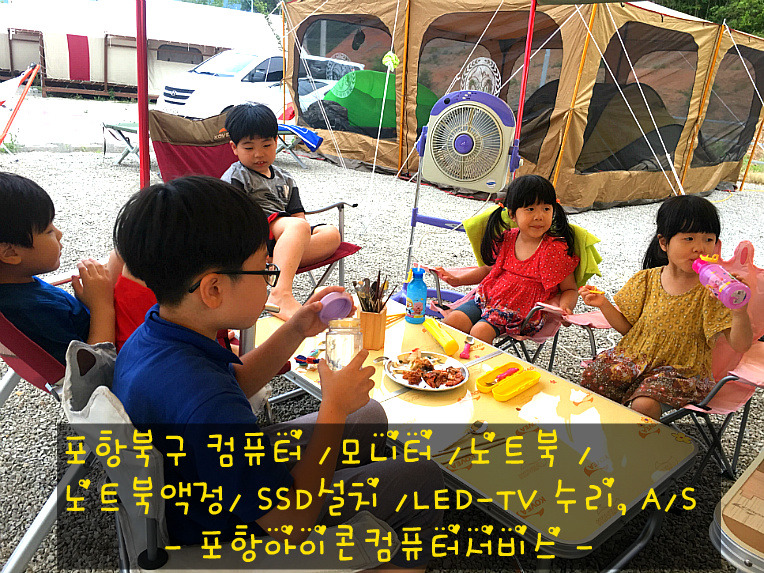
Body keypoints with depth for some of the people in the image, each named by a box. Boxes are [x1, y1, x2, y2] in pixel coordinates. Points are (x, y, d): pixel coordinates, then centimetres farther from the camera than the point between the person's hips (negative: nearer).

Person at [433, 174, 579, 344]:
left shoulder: (556, 249, -8)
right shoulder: (506, 240, 5)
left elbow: (570, 289, -1)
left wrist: (564, 307, -23)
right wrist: (458, 280, 12)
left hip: (521, 311, -5)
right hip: (488, 298, 5)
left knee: (480, 331, -28)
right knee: (452, 320, -13)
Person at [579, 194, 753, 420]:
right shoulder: (646, 279, 1)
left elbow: (741, 345, -14)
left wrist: (740, 312, -33)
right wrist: (604, 304, -7)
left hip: (681, 370, -3)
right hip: (635, 357, 4)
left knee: (644, 403, -29)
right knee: (591, 377, -18)